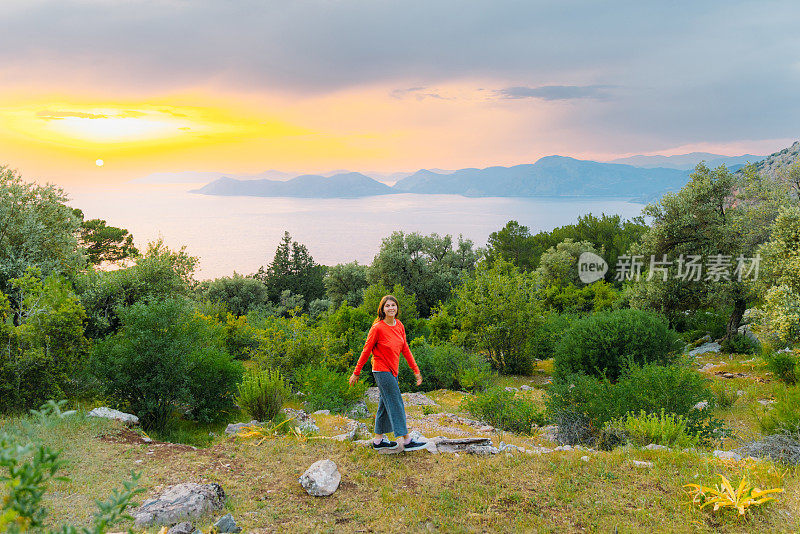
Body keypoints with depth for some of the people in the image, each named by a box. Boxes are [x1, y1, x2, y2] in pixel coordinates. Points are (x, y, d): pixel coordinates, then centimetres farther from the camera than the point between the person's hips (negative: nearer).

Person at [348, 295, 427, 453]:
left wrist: (416, 370, 11)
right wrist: (356, 373, -5)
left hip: (393, 371, 8)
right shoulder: (377, 328, -16)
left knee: (385, 405, 13)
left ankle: (378, 440, 23)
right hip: (381, 371, -8)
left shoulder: (399, 326, 4)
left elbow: (405, 349, 11)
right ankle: (406, 440, 1)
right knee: (396, 405, -5)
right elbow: (366, 351, -10)